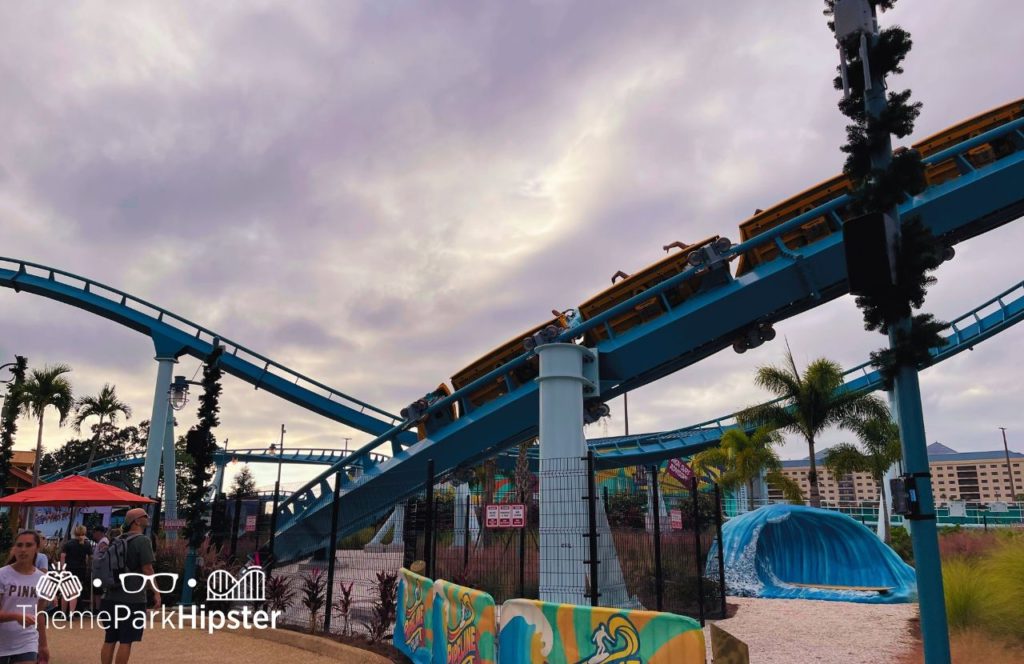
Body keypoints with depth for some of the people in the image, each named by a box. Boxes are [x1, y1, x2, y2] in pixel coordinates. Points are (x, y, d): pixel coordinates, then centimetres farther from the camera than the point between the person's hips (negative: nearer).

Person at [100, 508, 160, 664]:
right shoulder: (142, 540, -11)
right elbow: (147, 569, -16)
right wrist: (156, 592, -11)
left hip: (111, 597, 7)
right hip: (132, 599, -7)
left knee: (109, 640, 12)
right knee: (125, 641, -1)